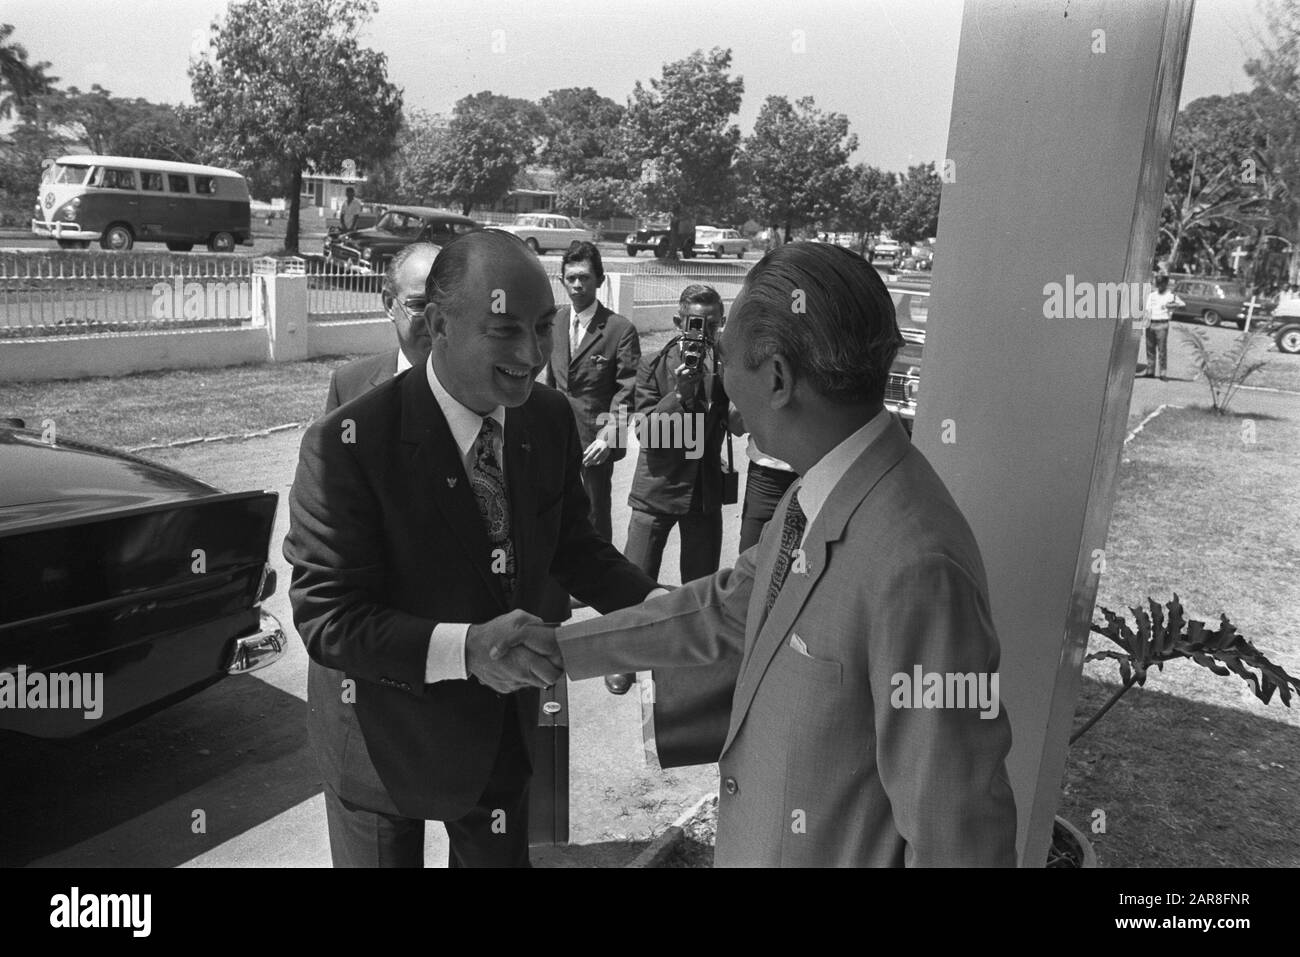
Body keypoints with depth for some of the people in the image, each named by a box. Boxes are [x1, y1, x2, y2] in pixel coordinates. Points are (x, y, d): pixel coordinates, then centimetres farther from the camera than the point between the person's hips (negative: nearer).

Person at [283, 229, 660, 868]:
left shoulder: (551, 419, -10)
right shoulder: (348, 445, -27)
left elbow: (571, 546, 2)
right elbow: (326, 617, -25)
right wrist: (463, 648, -39)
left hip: (504, 726, 5)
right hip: (388, 740, -4)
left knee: (502, 855, 26)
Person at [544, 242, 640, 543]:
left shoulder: (620, 329, -11)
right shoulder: (555, 321, 5)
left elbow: (627, 390, -12)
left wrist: (608, 436, -21)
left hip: (596, 438, -5)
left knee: (596, 513, 6)